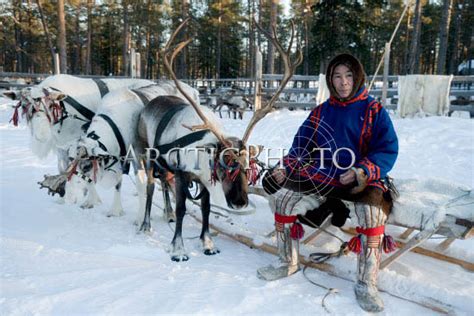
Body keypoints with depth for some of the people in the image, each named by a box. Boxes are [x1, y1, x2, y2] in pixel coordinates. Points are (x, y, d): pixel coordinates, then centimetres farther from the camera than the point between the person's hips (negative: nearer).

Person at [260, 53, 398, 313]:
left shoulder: (374, 111, -1)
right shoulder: (320, 112, 11)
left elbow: (388, 150, -7)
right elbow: (301, 145, 12)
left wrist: (363, 171, -24)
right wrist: (286, 167, -6)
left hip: (362, 179, -4)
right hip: (322, 175, 4)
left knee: (373, 208, -35)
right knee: (282, 191, -11)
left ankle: (366, 284, -19)